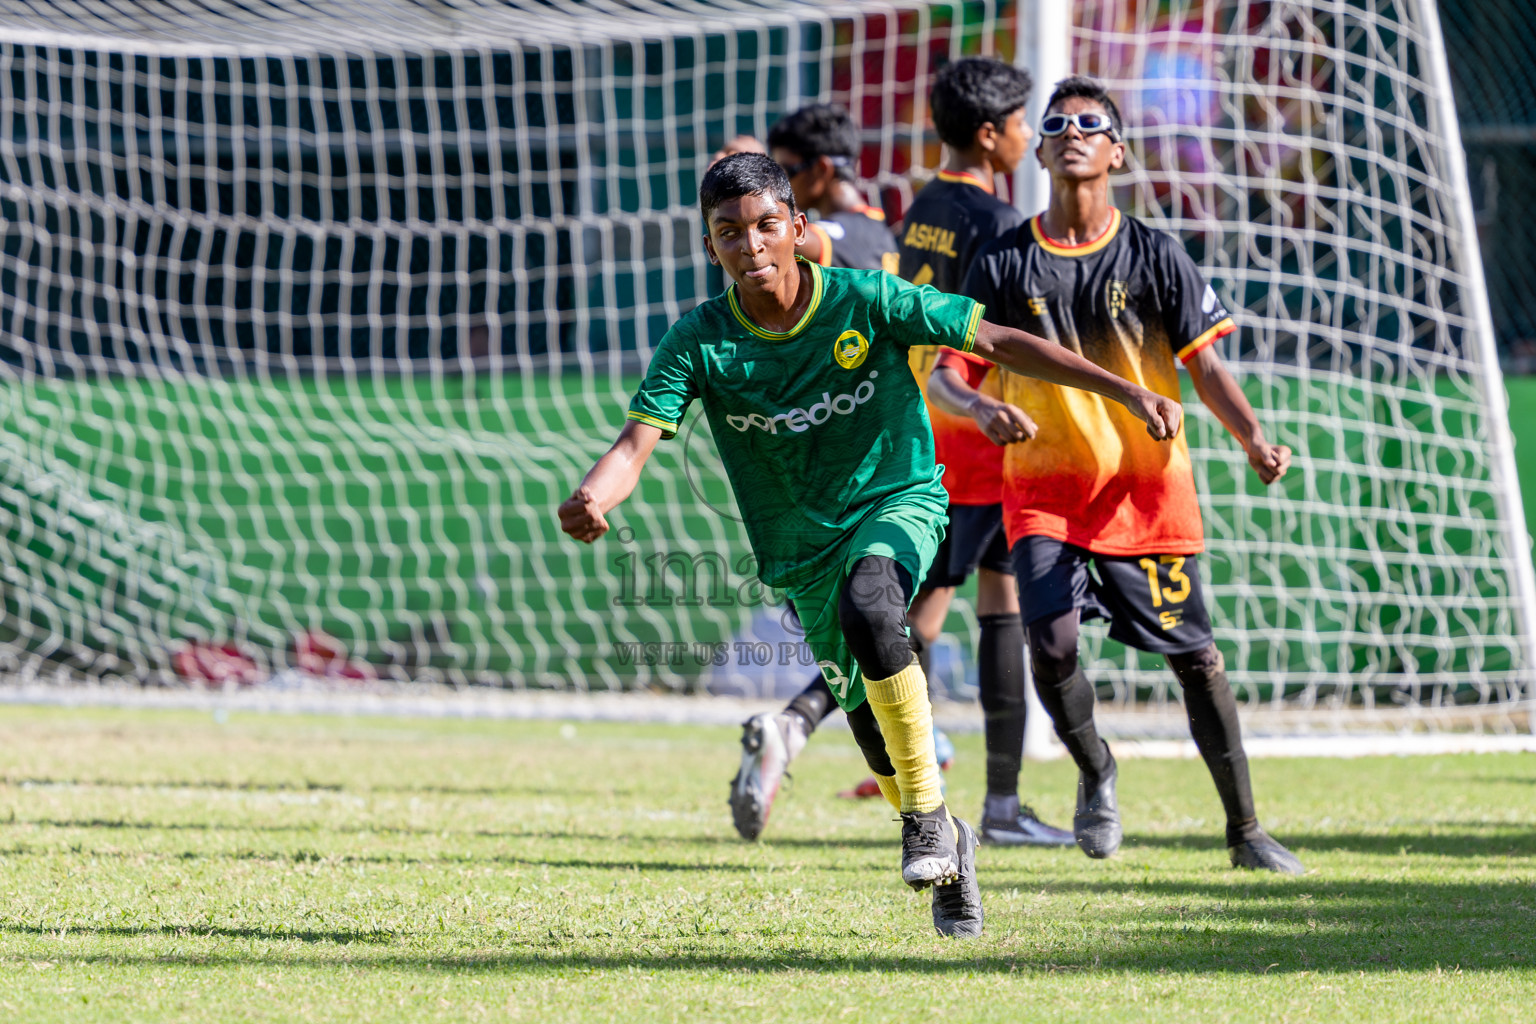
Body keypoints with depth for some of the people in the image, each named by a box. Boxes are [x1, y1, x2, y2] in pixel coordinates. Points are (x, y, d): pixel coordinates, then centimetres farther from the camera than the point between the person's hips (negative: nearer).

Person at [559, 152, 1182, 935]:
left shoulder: (866, 301, -14)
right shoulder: (699, 343, -11)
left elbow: (997, 342, -10)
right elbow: (637, 441, -21)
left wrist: (1125, 392, -15)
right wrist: (590, 499, -45)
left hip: (897, 499, -3)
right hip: (802, 548, 3)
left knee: (867, 604, -36)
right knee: (876, 732, 6)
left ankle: (927, 814, -22)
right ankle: (946, 847, 37)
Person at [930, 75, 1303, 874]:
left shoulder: (1153, 257, 1)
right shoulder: (1003, 264, 2)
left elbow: (1204, 364, -2)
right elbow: (946, 372, -1)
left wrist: (1252, 437, -20)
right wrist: (983, 407, -24)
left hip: (1146, 486, 0)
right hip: (1044, 486, 0)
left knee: (1195, 656, -1)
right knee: (1051, 642, -19)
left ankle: (1245, 831, 11)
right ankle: (1095, 772, 12)